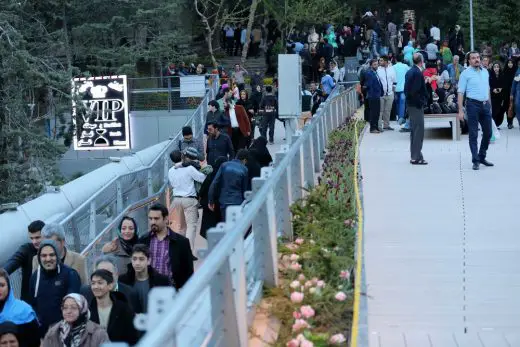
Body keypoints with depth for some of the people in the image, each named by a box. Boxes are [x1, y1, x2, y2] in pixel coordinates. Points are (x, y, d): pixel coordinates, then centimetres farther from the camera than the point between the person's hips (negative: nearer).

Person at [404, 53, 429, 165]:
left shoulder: (409, 72, 11)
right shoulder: (418, 73, -18)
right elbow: (416, 91, -23)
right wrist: (423, 101, -11)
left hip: (410, 104, 10)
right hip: (417, 105, -10)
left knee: (414, 130, 16)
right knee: (419, 131, -6)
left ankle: (414, 156, 22)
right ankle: (416, 157, -6)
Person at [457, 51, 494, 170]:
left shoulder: (485, 71, 13)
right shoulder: (466, 73, -5)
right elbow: (461, 92, -8)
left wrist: (489, 104, 15)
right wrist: (460, 110, -14)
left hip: (485, 105, 6)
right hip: (473, 104, -6)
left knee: (488, 132, 10)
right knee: (473, 134, -1)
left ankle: (482, 157, 24)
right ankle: (475, 160, 3)